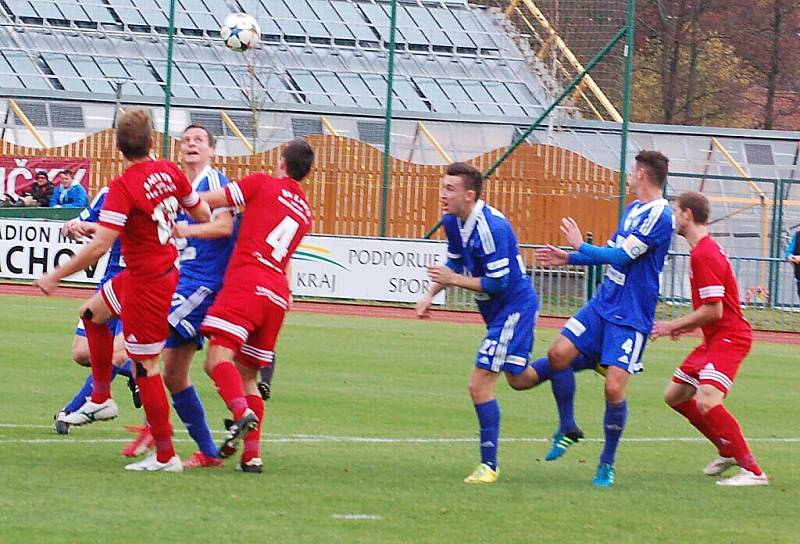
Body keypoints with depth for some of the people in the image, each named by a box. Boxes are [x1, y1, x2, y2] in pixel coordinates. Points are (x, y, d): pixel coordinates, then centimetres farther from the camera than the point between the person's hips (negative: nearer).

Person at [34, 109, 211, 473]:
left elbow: (100, 245, -28)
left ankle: (165, 456, 4)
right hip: (166, 269, 9)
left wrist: (57, 276, -18)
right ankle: (101, 400, 33)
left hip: (146, 285, -9)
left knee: (146, 367, -1)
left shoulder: (123, 188, -24)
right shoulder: (169, 172, -4)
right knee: (92, 313, 27)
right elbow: (202, 214, 8)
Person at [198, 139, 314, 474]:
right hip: (278, 294, 7)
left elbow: (207, 201, 3)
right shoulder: (306, 214, 24)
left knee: (218, 358, -18)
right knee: (247, 376, 13)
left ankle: (242, 413, -43)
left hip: (247, 283, -6)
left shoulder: (262, 184, 6)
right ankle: (252, 455, 5)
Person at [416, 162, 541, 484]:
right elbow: (455, 265, 16)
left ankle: (489, 465, -3)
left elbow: (497, 283, -26)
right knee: (518, 380, 24)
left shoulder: (492, 227, -28)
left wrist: (453, 280, -21)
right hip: (498, 311, 10)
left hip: (513, 308, -10)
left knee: (480, 385, -11)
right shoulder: (453, 222, 0)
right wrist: (431, 295, 2)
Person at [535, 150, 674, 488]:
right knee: (559, 354, -3)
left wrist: (580, 246, -5)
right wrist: (568, 258, 21)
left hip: (631, 316, -8)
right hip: (604, 303, 8)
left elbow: (621, 257, -19)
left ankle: (607, 464, 6)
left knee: (614, 388, -11)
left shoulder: (659, 216, -17)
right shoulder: (632, 209, 13)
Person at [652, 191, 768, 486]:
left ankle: (753, 471, -25)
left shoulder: (705, 254, -18)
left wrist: (674, 325, -11)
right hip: (715, 338, 11)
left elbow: (713, 310, -21)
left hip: (728, 337, -11)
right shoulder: (704, 249, 15)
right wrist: (687, 326, 14)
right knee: (675, 395, 17)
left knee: (707, 400, -27)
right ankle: (728, 452, 26)